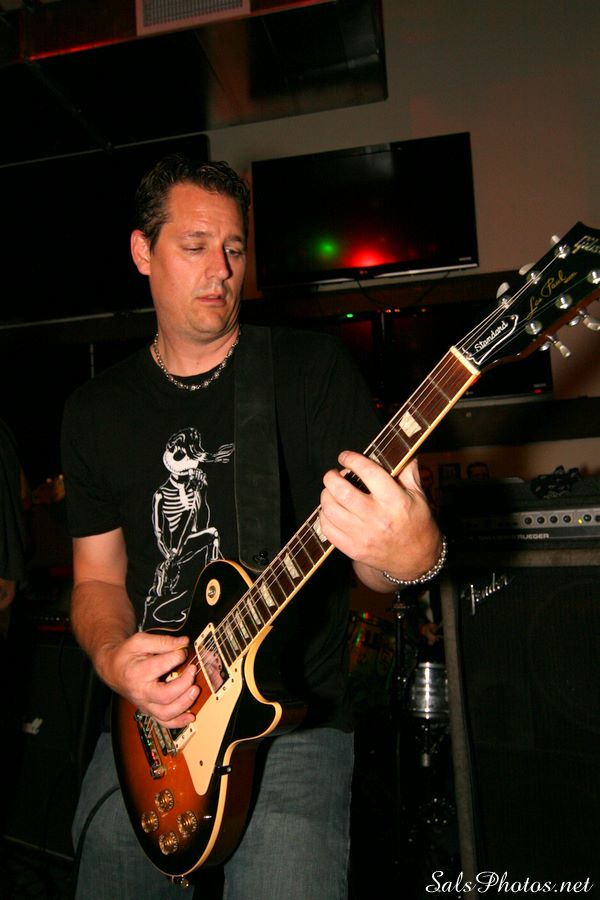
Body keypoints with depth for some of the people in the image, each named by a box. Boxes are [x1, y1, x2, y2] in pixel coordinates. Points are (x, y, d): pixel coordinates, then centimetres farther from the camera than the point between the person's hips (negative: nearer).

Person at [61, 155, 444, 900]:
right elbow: (97, 575, 10)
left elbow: (370, 560, -8)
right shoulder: (96, 410, 5)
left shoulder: (313, 370, -6)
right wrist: (112, 657, -10)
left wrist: (407, 555, -31)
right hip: (146, 725, 4)